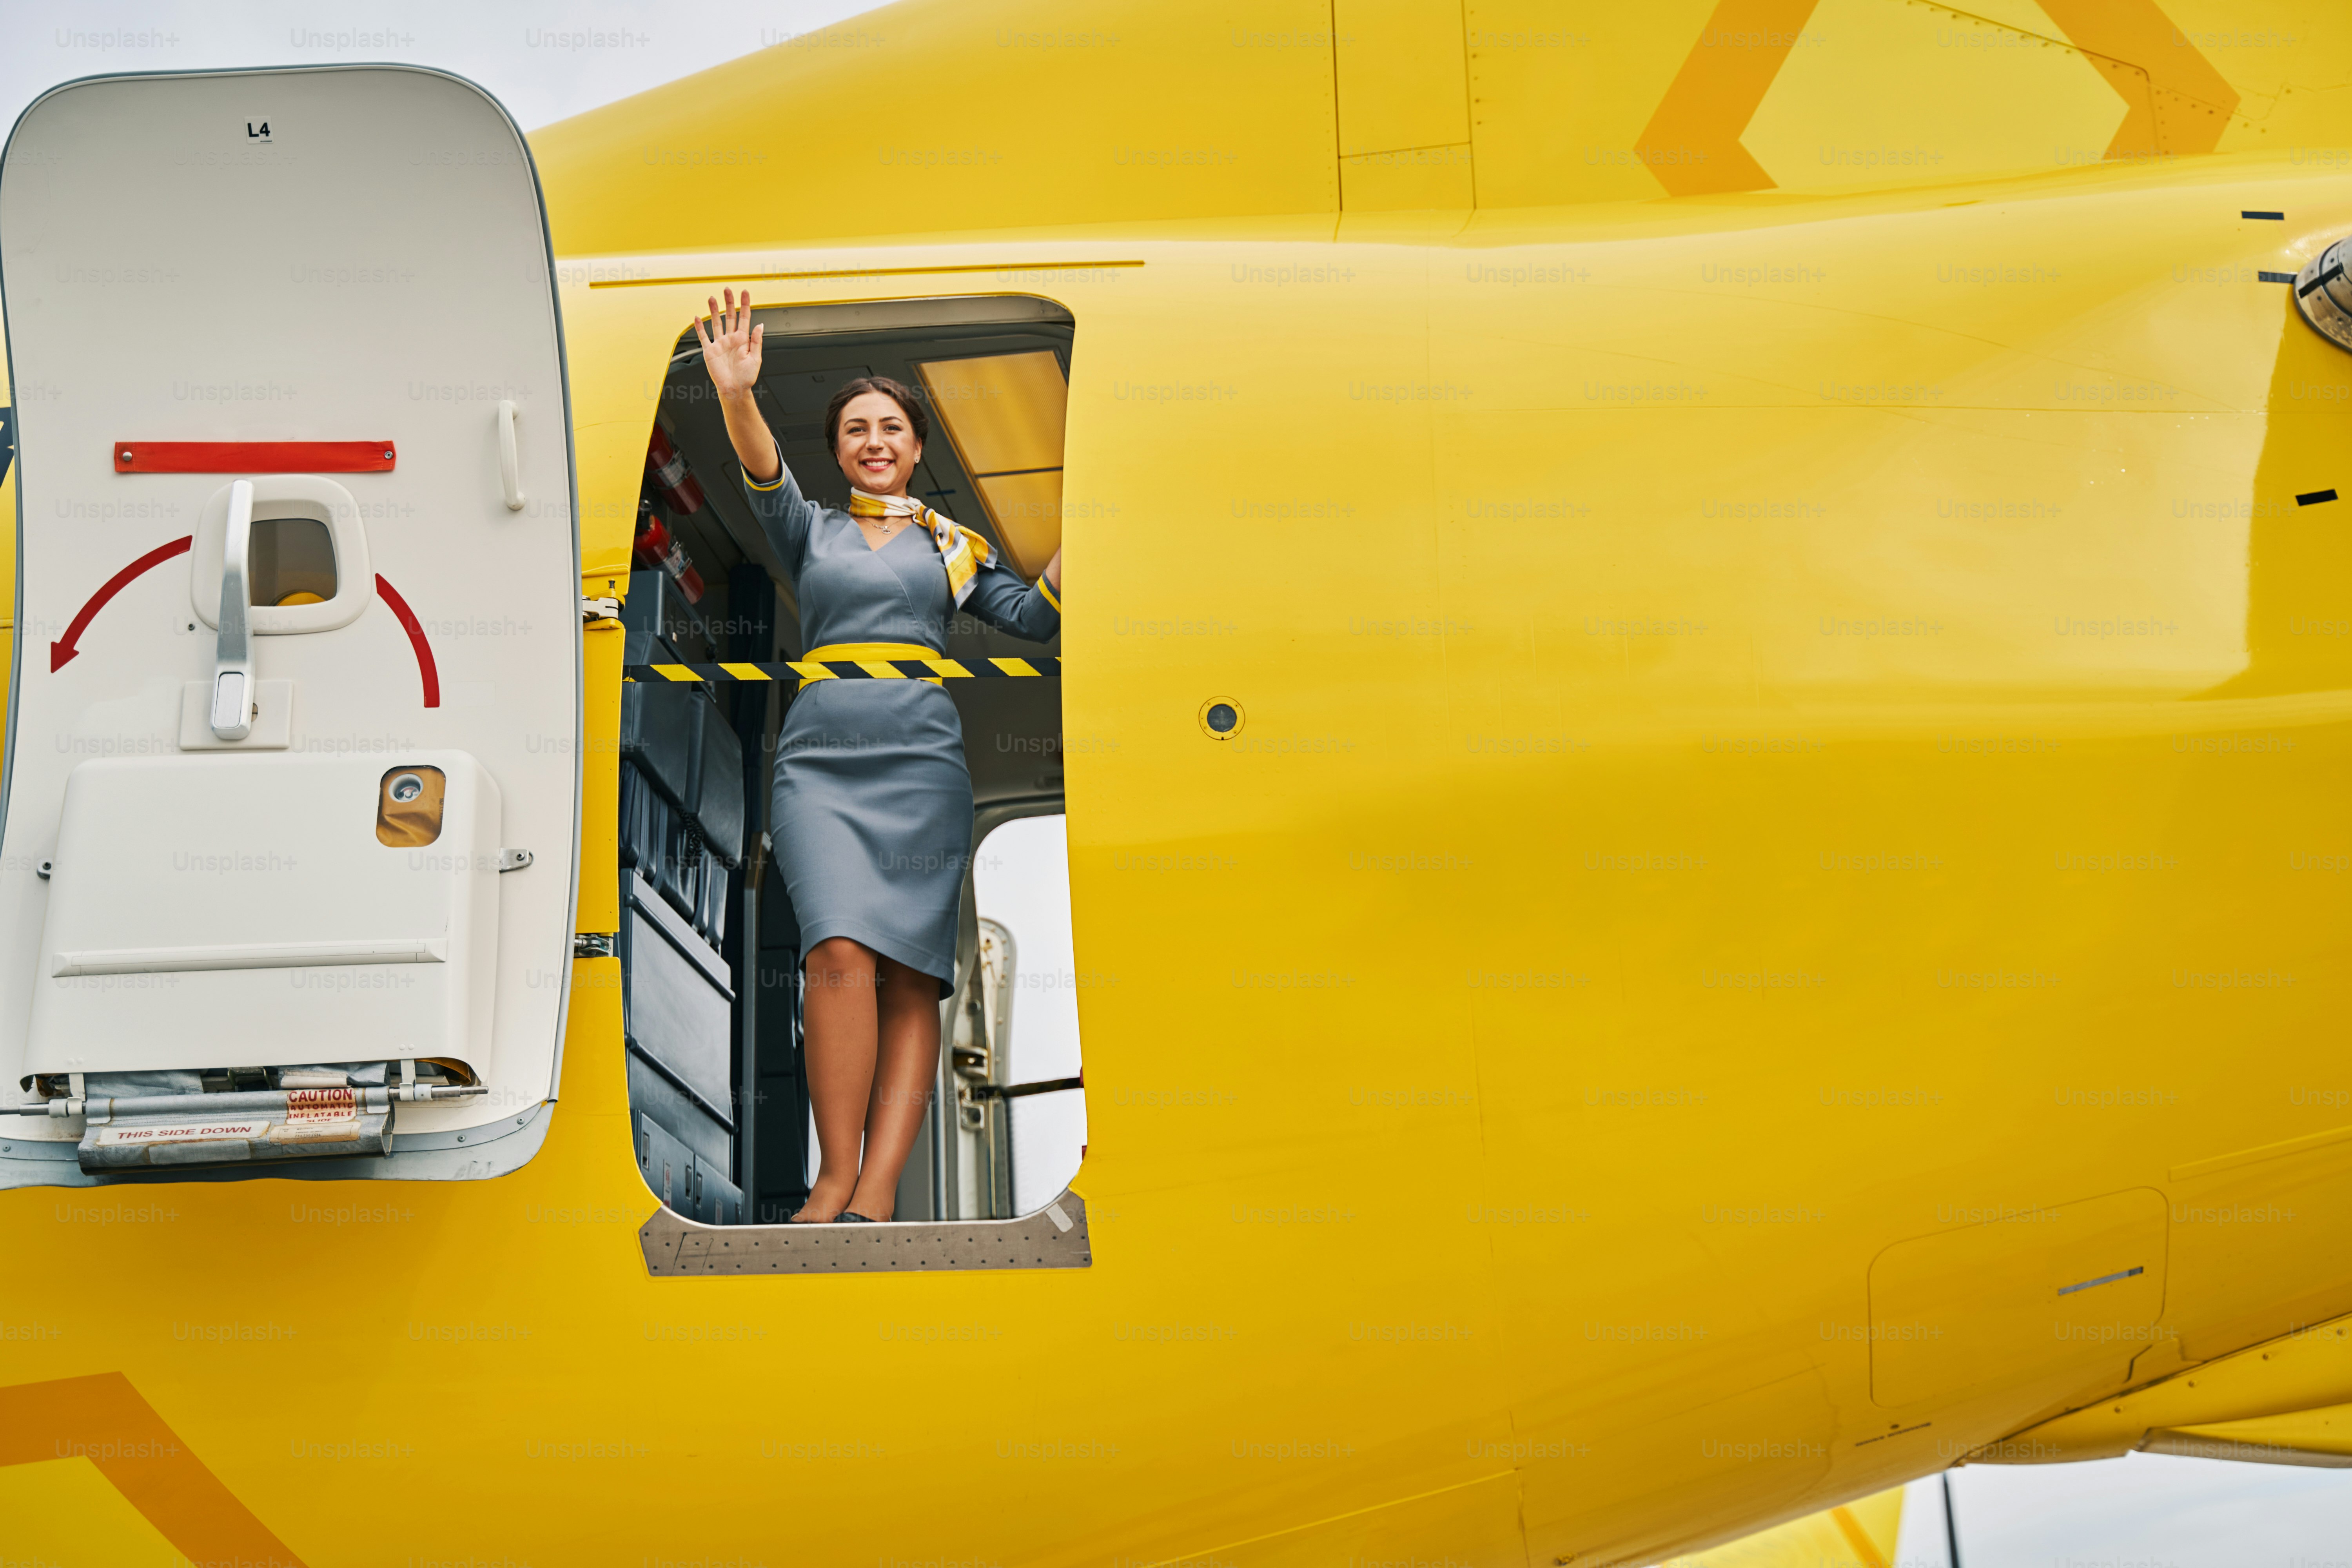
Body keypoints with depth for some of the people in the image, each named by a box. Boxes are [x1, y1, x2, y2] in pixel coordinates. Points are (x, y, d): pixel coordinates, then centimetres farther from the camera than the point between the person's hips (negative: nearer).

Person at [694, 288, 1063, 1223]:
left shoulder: (953, 545, 21)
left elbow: (1034, 617, 12)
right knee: (840, 950, -21)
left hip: (921, 758, 1)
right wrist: (737, 397, -20)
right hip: (820, 755, -1)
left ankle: (879, 1189, -18)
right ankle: (837, 1177, -22)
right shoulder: (811, 533, 18)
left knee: (911, 972, -11)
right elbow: (764, 475, -1)